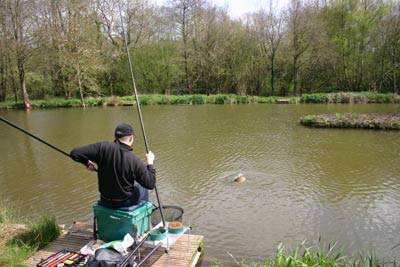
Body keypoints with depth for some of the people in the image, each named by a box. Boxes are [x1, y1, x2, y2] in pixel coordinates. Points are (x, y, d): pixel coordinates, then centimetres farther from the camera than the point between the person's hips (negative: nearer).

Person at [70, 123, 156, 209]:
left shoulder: (103, 147, -20)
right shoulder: (135, 162, -25)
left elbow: (75, 153, -18)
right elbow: (150, 184, -15)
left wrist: (87, 162, 1)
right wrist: (150, 163, -3)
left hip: (105, 202, 3)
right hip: (125, 203, -3)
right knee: (141, 188, 28)